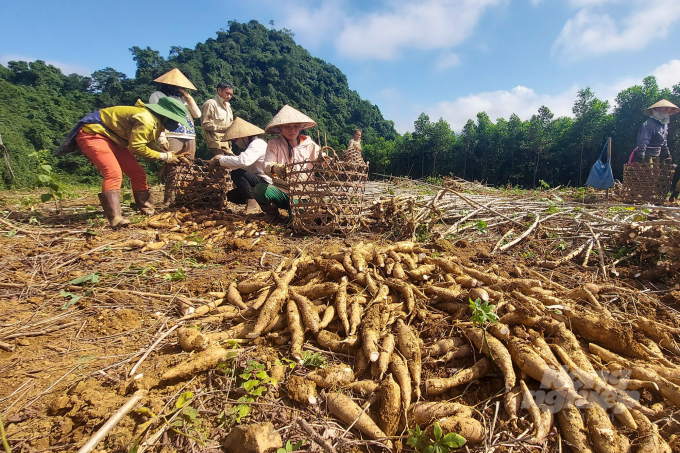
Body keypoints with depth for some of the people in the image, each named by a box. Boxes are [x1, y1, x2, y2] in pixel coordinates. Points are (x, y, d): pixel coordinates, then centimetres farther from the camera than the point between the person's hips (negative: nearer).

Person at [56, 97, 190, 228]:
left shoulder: (156, 122, 4)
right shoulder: (146, 120, -28)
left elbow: (148, 143, 5)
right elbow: (136, 147, -28)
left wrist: (170, 154, -6)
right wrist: (164, 157, -20)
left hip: (112, 138, 10)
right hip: (92, 133, -10)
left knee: (138, 173, 6)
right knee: (114, 173, -27)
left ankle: (148, 212, 14)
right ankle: (115, 219, -33)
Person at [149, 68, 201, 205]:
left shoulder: (182, 97, 26)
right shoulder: (158, 95, 11)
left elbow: (198, 114, 16)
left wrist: (187, 96, 11)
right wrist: (161, 137, -15)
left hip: (190, 137, 6)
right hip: (172, 137, -6)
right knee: (173, 170, -14)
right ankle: (169, 201, -12)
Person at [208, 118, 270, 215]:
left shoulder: (257, 144, -14)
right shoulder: (253, 144, 19)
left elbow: (243, 161, -31)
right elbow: (244, 166, 18)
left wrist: (220, 159, -20)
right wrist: (225, 164, 3)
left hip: (265, 181, -10)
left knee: (236, 173, -24)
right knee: (231, 195, 10)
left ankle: (252, 205, -23)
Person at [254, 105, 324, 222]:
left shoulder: (309, 144, 6)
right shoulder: (274, 144, 1)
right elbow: (267, 166, -13)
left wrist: (322, 158, -25)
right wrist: (274, 168, -39)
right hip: (281, 189, 0)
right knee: (259, 189, -30)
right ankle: (272, 212, 2)